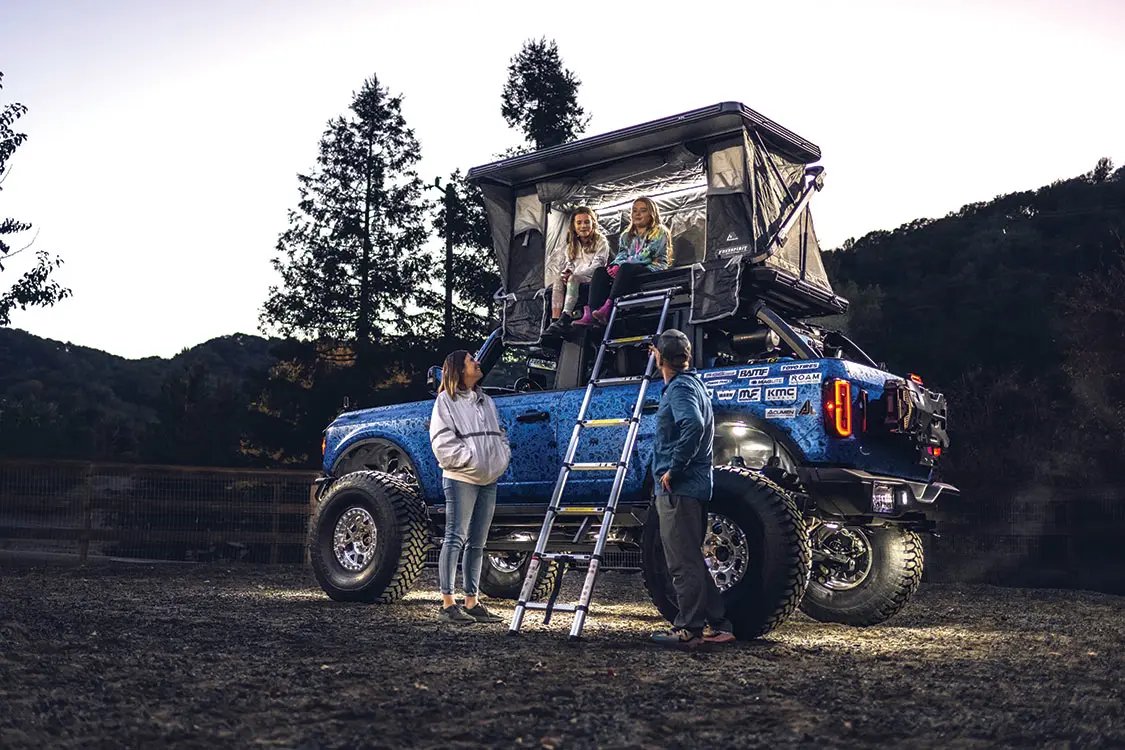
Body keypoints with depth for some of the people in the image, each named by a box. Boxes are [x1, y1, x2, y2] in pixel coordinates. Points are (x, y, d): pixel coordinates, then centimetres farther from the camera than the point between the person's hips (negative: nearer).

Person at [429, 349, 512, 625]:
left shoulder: (486, 401, 21)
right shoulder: (446, 401, -2)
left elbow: (500, 434, 25)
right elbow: (443, 442, -11)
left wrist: (502, 457, 5)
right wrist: (472, 460, -16)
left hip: (489, 480, 7)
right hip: (461, 479, -7)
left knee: (477, 543, 9)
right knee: (455, 539, -9)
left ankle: (471, 602, 15)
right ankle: (448, 604, -7)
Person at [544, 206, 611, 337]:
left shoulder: (601, 242, -1)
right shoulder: (572, 245, 18)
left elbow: (597, 266, -12)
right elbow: (569, 264, 16)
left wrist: (574, 274, -21)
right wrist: (567, 272, -11)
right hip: (576, 281, 6)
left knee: (574, 279, -34)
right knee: (558, 282, -24)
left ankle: (565, 319, -47)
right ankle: (555, 320, -37)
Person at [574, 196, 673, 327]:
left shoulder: (659, 233, 1)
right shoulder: (626, 236, 23)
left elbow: (645, 256, -11)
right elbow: (622, 255, 13)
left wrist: (620, 266, -18)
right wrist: (615, 265, -11)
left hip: (652, 270, -6)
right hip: (629, 271, 6)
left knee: (625, 268, -37)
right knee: (600, 272, -19)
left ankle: (607, 308, -50)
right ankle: (591, 313, -37)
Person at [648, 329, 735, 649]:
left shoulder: (680, 387, -12)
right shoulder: (692, 383, 20)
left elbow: (693, 425, -29)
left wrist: (674, 469, -23)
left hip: (678, 488, -10)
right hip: (692, 487, 10)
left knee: (683, 562, -6)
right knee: (690, 559, 16)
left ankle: (689, 629, -2)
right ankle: (715, 625, 20)